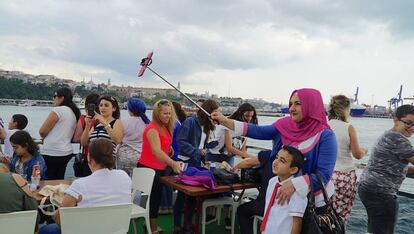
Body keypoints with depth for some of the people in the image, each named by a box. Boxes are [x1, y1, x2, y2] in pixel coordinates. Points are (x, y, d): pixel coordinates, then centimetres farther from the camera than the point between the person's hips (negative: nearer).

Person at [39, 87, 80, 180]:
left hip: (51, 153, -8)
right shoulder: (74, 113, 12)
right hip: (66, 152, 8)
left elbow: (42, 131, -10)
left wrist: (46, 138, 11)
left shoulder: (58, 110, -11)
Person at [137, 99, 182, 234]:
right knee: (154, 198, -3)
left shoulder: (166, 127, 5)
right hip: (149, 168, -9)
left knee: (156, 197, 18)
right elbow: (156, 151, -36)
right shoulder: (152, 129, -22)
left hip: (160, 168, 9)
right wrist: (173, 163, -48)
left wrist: (170, 148, 0)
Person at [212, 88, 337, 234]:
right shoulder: (285, 126, -5)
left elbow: (324, 174, -25)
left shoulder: (325, 136, -19)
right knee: (243, 210, 11)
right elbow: (259, 132, -11)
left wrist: (294, 184, -38)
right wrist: (225, 121, -18)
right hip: (283, 194, 5)